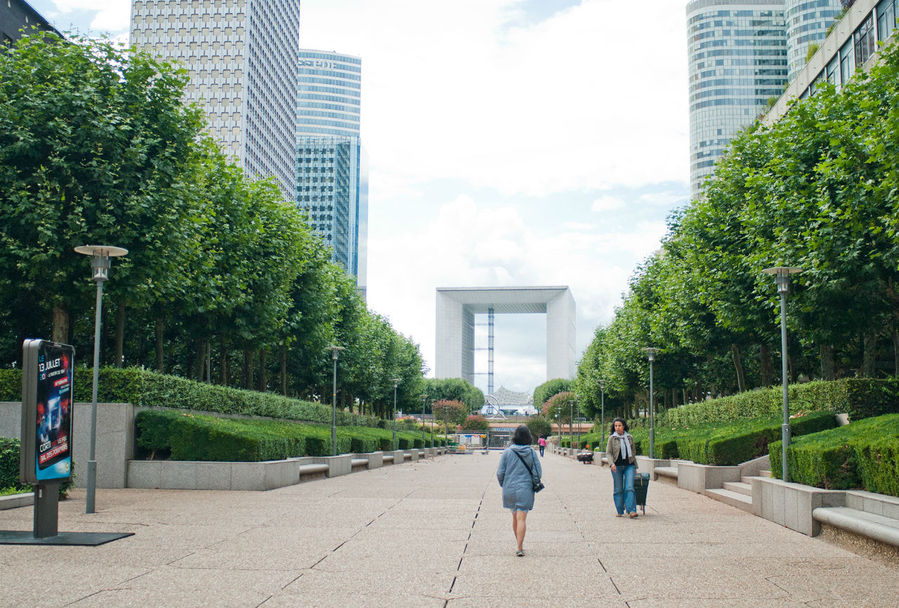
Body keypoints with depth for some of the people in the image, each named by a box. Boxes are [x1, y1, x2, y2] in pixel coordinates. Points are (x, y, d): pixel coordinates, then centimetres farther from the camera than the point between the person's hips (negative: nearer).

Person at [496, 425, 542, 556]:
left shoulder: (507, 452, -4)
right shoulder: (531, 452, -5)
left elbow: (500, 473, -4)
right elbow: (538, 473, -4)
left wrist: (503, 485, 14)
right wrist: (533, 483, 16)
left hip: (509, 489, 2)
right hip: (525, 490, -2)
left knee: (515, 517, 17)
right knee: (522, 518, -3)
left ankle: (519, 545, 26)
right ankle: (519, 548, -11)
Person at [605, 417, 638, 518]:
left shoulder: (629, 437, 9)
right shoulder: (612, 438, 1)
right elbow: (608, 453, -1)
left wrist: (635, 466, 20)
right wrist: (612, 463, -18)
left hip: (629, 466, 1)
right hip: (617, 467, -1)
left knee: (629, 488, -11)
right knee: (618, 490, 3)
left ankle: (631, 511, -17)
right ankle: (620, 511, 13)